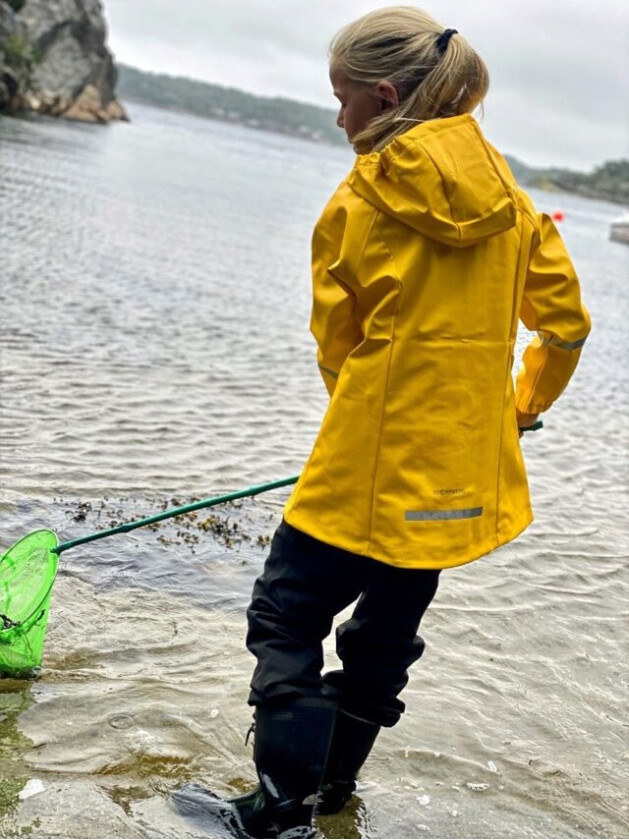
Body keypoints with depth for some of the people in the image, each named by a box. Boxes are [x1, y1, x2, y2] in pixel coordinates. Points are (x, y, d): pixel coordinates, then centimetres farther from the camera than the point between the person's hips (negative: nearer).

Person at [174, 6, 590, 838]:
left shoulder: (362, 200, -12)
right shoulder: (506, 191, 4)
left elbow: (338, 346, -2)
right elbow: (566, 321, 10)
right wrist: (523, 403, 26)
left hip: (374, 462, -7)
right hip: (463, 466, 7)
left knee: (287, 614, 4)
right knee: (388, 625, 18)